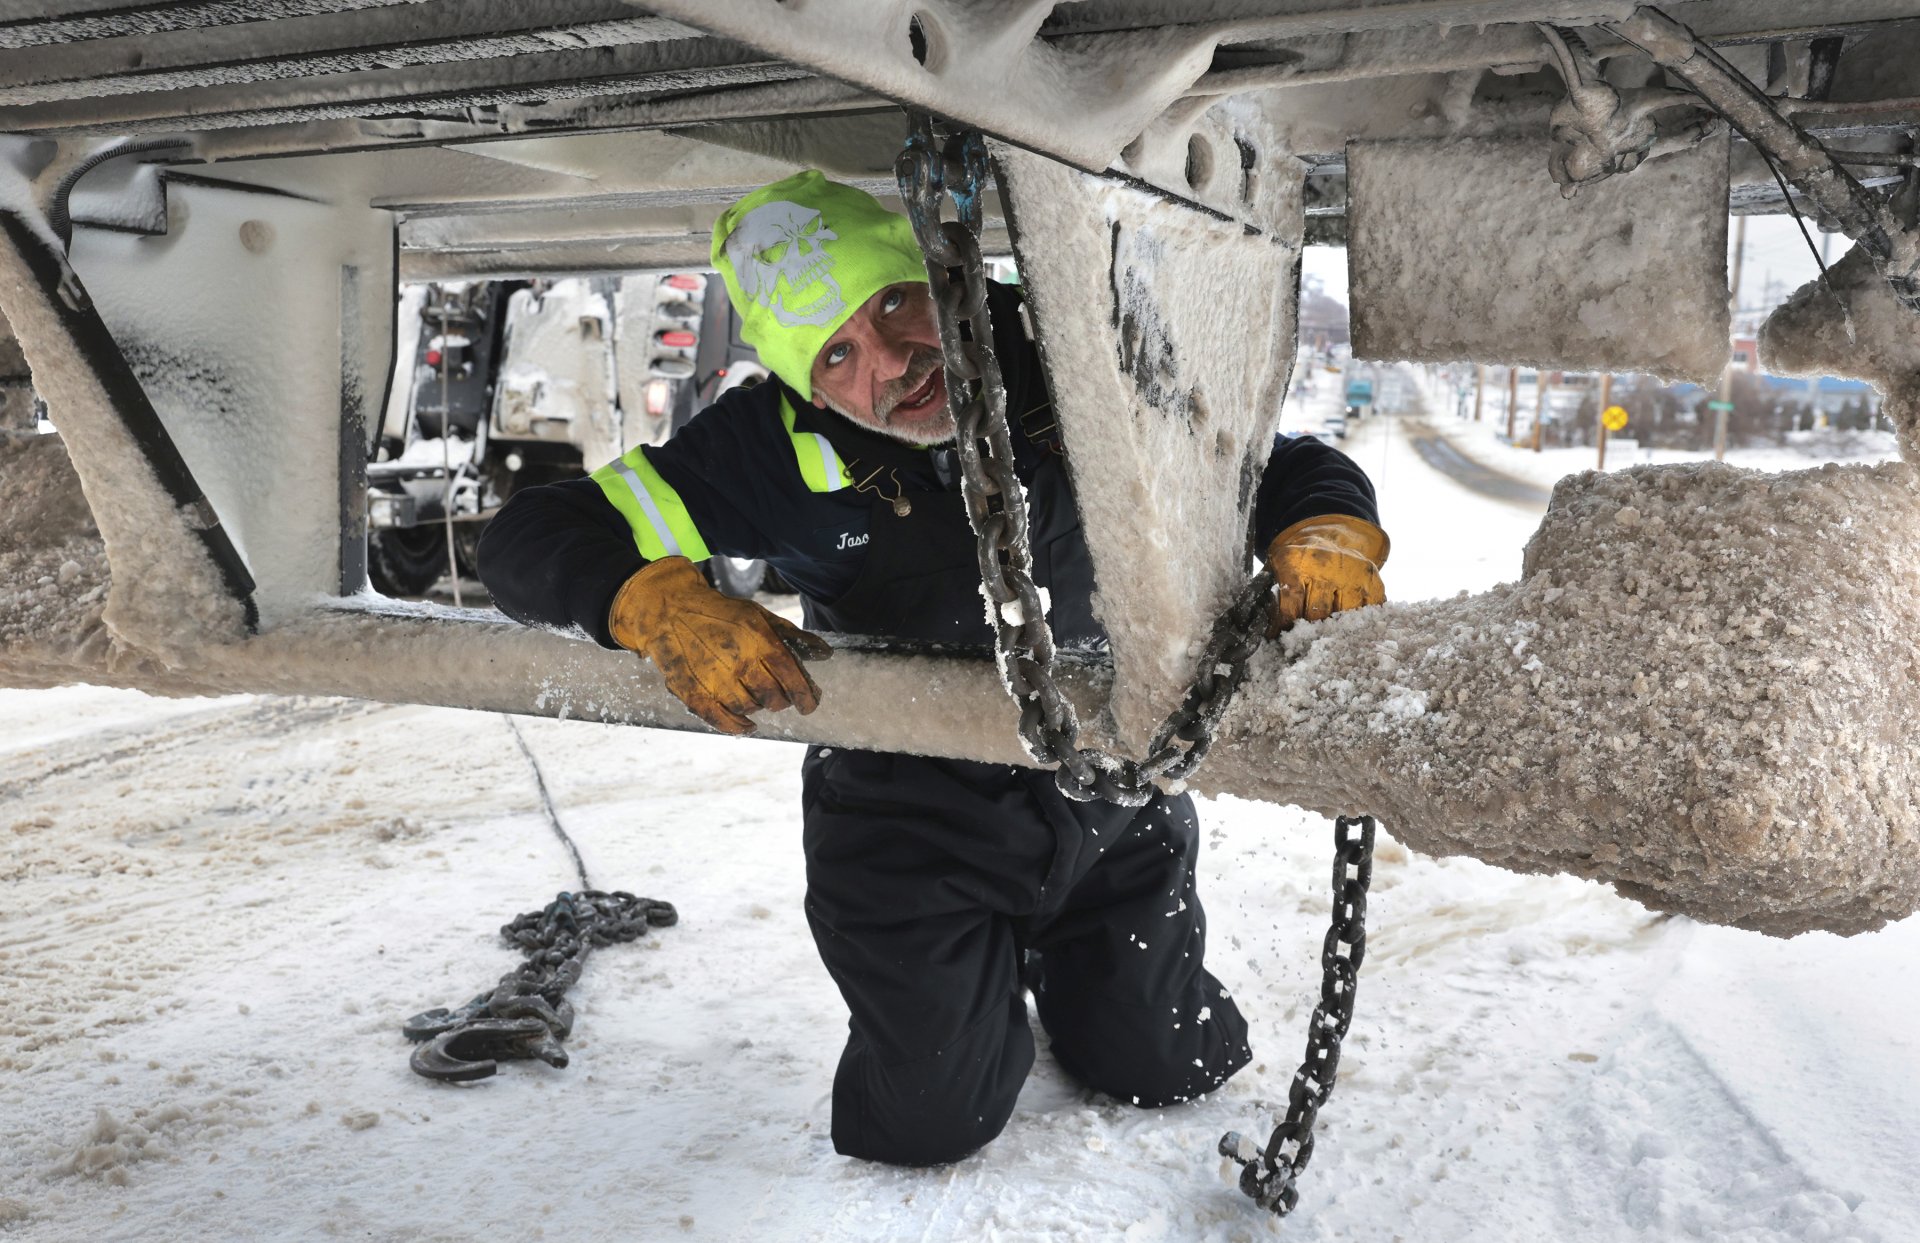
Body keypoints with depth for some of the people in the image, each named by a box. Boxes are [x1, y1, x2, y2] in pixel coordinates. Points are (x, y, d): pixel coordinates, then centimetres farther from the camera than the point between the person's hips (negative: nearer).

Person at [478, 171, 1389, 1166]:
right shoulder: (778, 450, -19)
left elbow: (1287, 465, -6)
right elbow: (527, 540, -18)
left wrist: (1326, 541, -31)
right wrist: (666, 605, -39)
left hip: (1113, 795, 2)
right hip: (913, 817, -1)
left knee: (1177, 1068, 13)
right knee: (928, 1126, 3)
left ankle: (1054, 955, 45)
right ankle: (964, 972, 35)